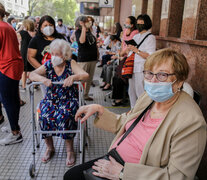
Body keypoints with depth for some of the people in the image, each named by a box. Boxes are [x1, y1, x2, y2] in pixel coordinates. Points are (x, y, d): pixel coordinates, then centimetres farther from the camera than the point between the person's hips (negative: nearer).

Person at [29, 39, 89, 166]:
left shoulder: (71, 64, -2)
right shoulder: (48, 65, 3)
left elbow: (85, 75, -13)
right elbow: (32, 75, -8)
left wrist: (73, 77, -35)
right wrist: (43, 79, -30)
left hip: (69, 99, -2)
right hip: (51, 99, 3)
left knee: (64, 115, -31)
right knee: (45, 116, -26)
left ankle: (70, 150, -12)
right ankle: (50, 148, -1)